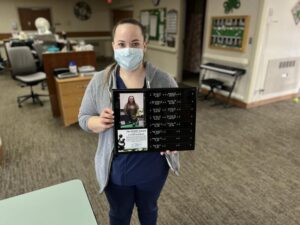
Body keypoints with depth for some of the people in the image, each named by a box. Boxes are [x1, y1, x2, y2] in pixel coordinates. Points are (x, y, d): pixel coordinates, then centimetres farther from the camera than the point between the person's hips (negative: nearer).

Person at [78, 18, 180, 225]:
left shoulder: (164, 80, -13)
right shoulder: (99, 81, -12)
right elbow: (84, 118, -3)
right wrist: (100, 123, -25)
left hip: (153, 167, 0)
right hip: (116, 168, 0)